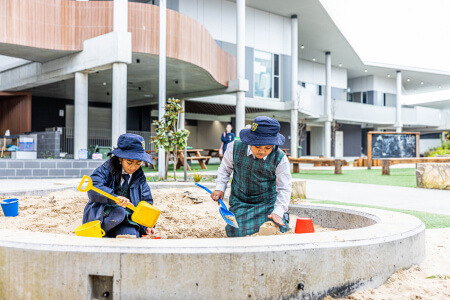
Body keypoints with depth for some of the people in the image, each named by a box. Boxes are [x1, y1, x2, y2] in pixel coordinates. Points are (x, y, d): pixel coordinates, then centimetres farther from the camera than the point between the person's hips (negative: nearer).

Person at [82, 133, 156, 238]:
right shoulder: (107, 169, -4)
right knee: (119, 212, -34)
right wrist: (114, 197, -35)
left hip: (127, 220, 3)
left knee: (131, 235, -26)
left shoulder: (140, 178, 9)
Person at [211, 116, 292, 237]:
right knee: (237, 233, -18)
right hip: (240, 202, 1)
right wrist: (220, 188, -2)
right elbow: (225, 168, 10)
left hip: (268, 203, 0)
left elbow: (284, 189, -8)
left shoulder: (280, 159, -15)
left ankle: (283, 216, 19)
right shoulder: (235, 148, -12)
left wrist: (278, 212, -20)